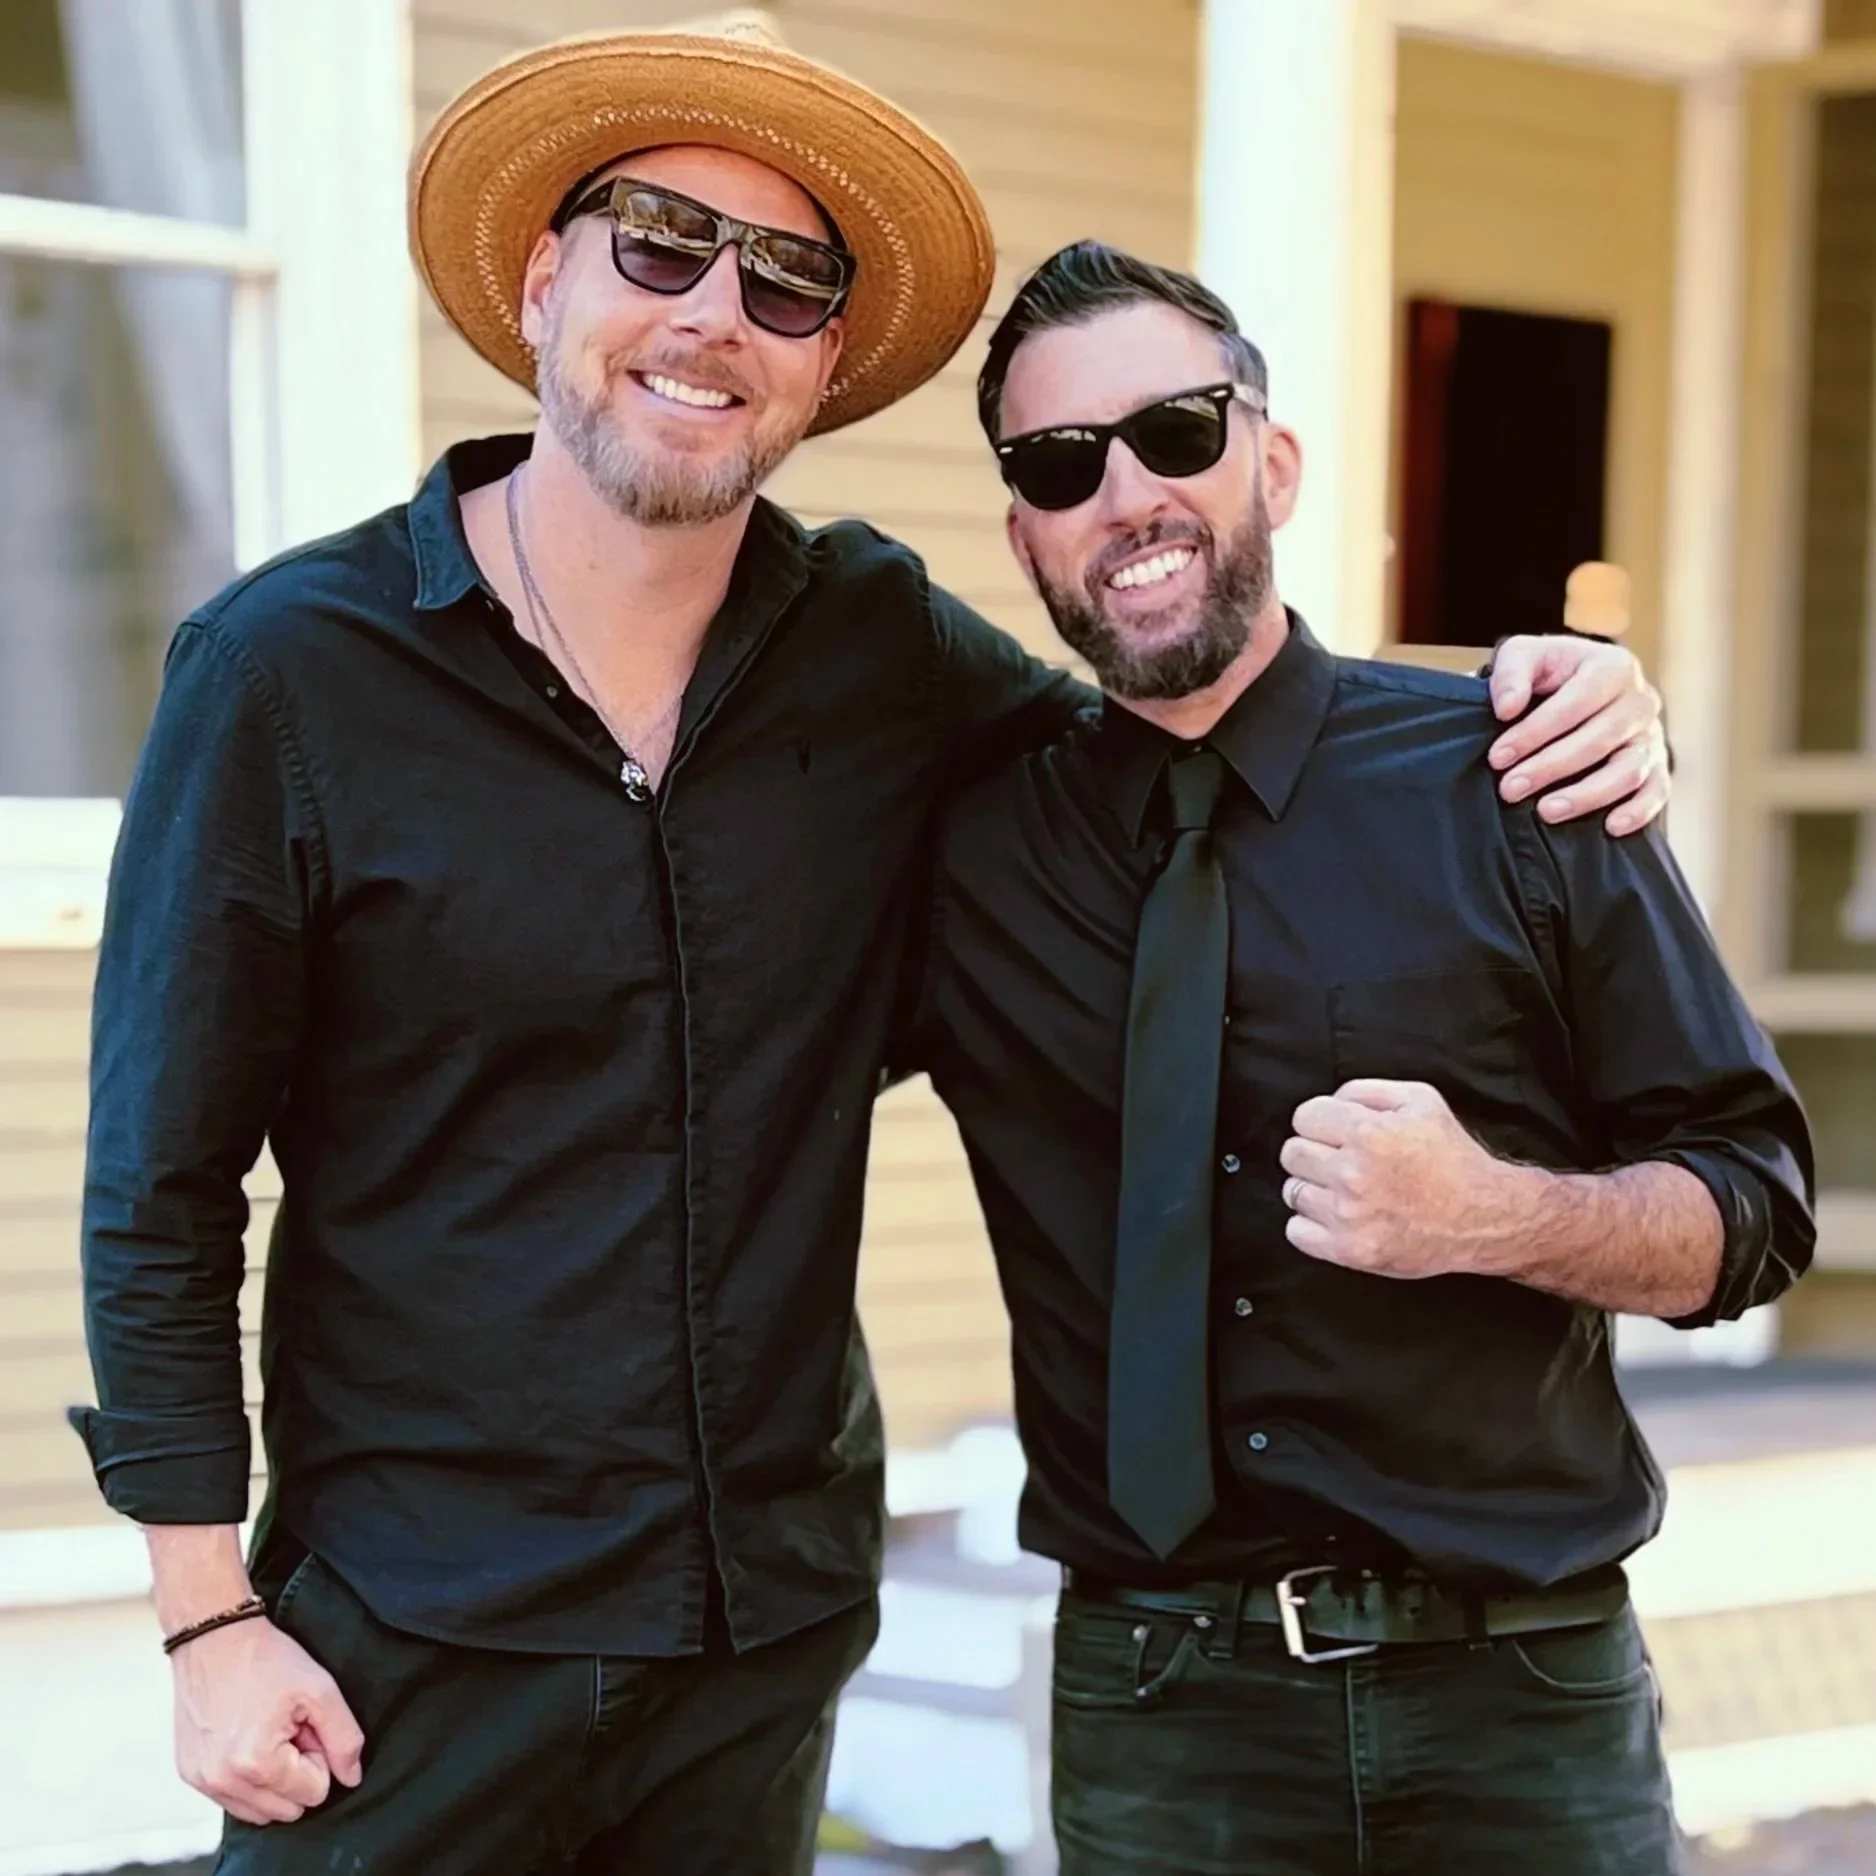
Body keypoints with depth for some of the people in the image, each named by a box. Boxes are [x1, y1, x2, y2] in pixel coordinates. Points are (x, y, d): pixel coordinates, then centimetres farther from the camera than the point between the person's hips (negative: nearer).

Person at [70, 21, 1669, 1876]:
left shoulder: (877, 647, 0)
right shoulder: (288, 669, -8)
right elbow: (163, 1194, -5)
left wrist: (1539, 694, -4)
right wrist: (213, 1623, -9)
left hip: (773, 1631, 3)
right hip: (407, 1650, -3)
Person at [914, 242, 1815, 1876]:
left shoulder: (1506, 780, -3)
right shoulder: (962, 845, 2)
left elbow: (1753, 1207, -3)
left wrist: (1493, 1217, -20)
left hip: (1518, 1694, -1)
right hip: (1153, 1703, 1)